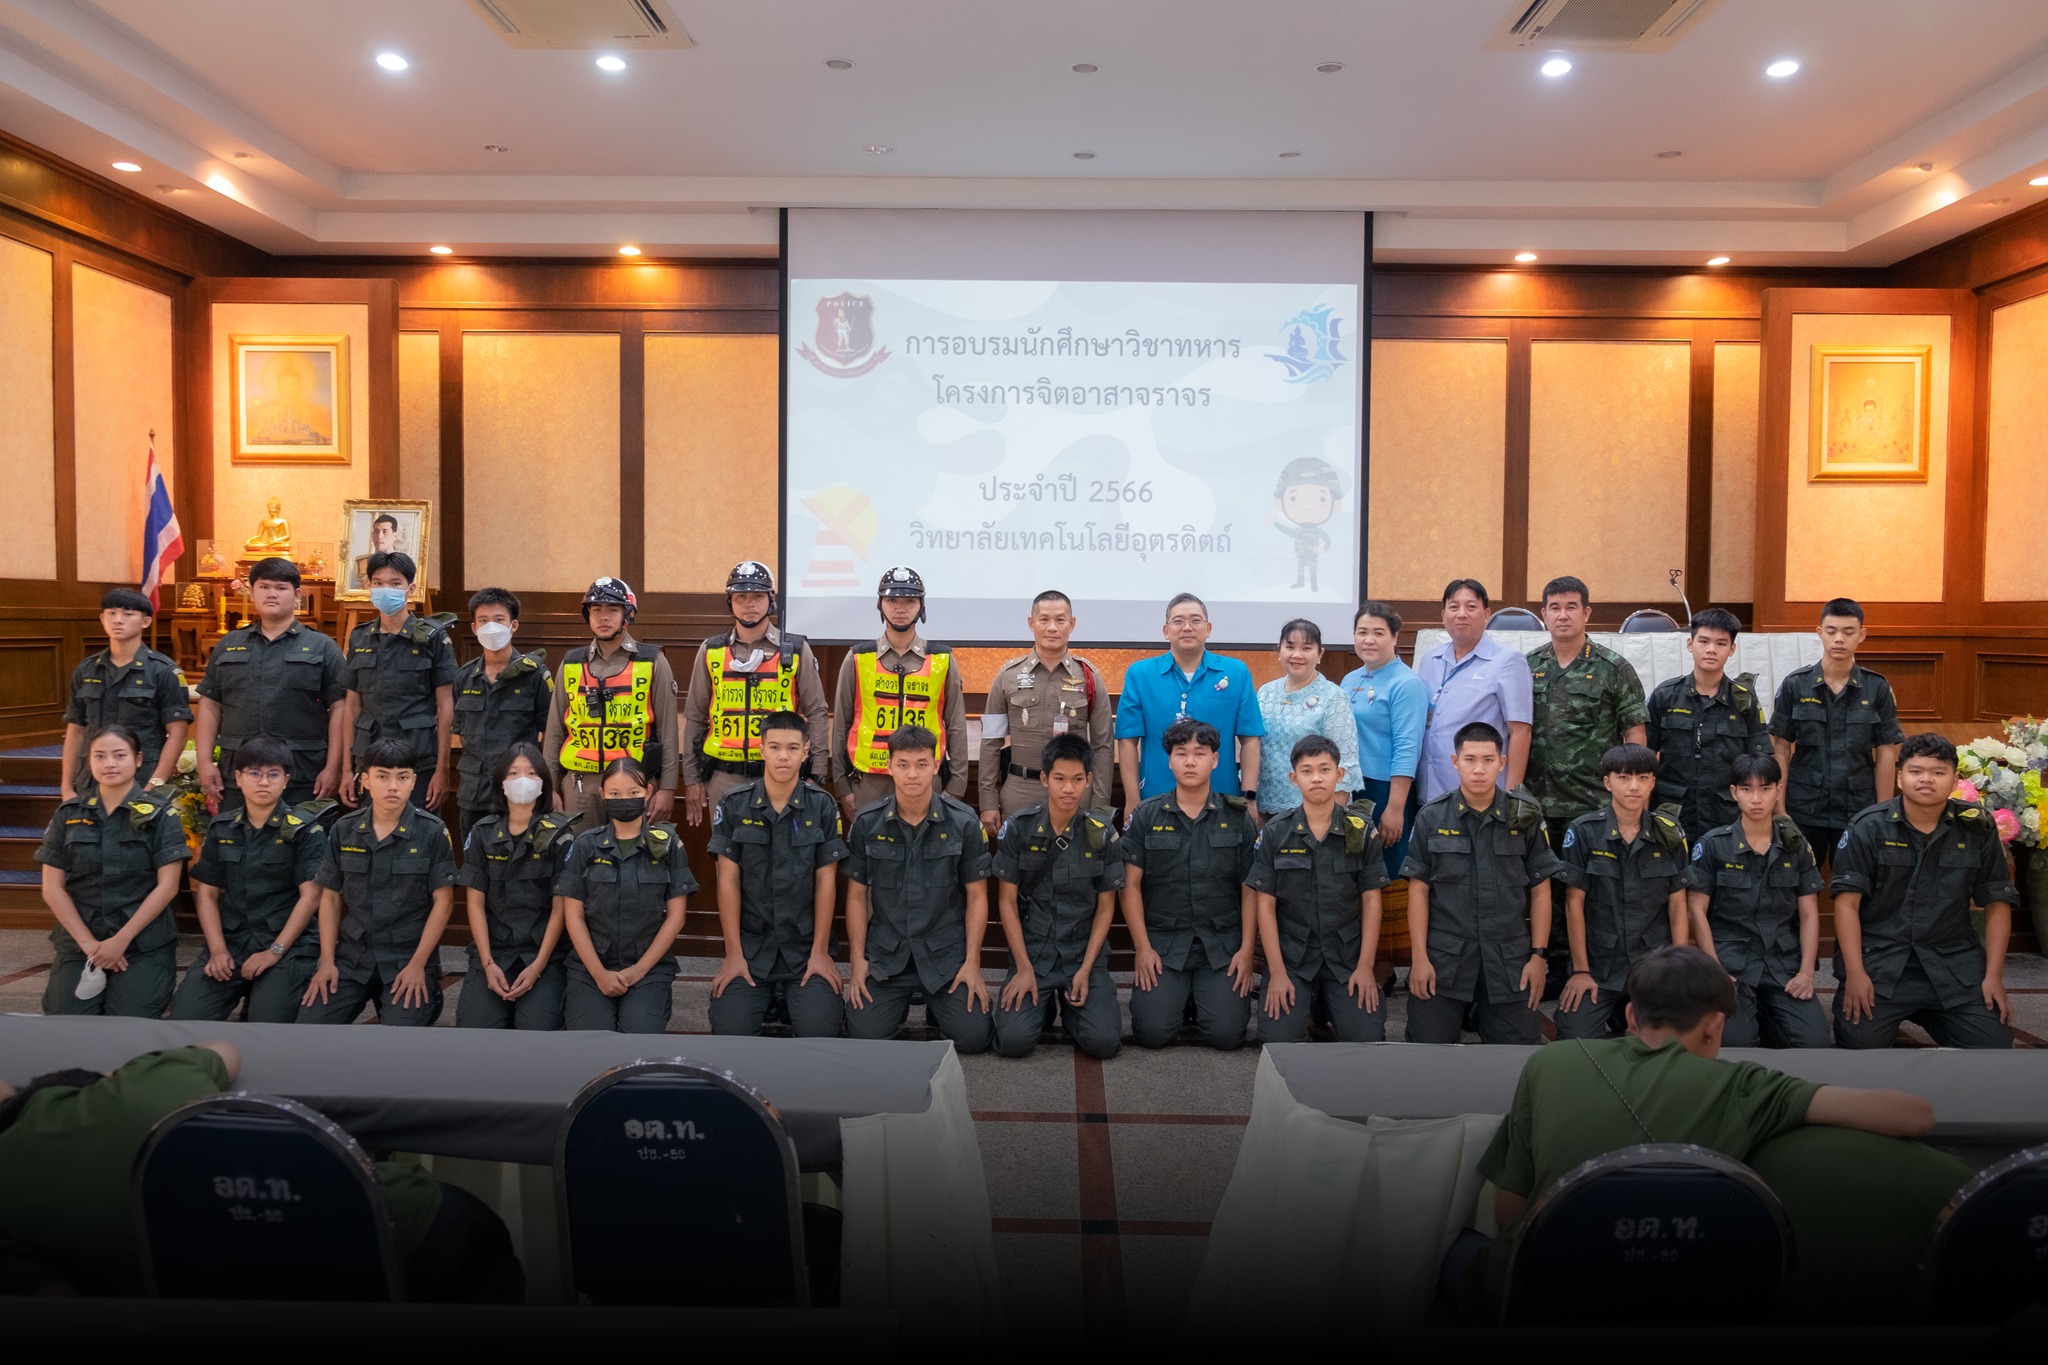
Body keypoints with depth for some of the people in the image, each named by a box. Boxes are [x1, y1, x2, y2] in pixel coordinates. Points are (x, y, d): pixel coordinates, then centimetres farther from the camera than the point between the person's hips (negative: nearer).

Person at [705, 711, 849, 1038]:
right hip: (751, 943, 0)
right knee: (731, 1029, -15)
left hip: (805, 945, 0)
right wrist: (733, 954, -6)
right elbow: (728, 881, -2)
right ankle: (766, 998, 18)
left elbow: (826, 881, -1)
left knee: (819, 1029, -16)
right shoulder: (733, 805, -2)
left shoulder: (822, 806, -2)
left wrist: (820, 952, -5)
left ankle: (792, 997, 18)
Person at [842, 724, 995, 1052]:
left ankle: (938, 1003, 22)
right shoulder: (867, 823, -2)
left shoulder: (963, 822, -5)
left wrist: (972, 962, -5)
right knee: (864, 1034, -13)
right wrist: (857, 959, -2)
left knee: (974, 1036, -12)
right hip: (885, 954, 1)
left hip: (947, 953, -1)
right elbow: (857, 895, 4)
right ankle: (899, 1002, 22)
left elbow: (977, 896, 0)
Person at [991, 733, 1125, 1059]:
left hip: (1085, 954, 1)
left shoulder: (1102, 833, -4)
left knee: (1104, 1042, -18)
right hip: (1031, 952, 0)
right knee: (1014, 1041, -19)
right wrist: (1024, 968, -9)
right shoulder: (1019, 828, -6)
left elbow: (1106, 907, 1)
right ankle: (1043, 1004, 16)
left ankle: (1070, 1006, 17)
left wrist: (1085, 970, -8)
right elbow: (1007, 901, -2)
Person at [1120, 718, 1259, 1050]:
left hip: (1223, 944, 0)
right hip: (1162, 942, 0)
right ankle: (1180, 994, 18)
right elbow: (1131, 886, 2)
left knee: (1226, 1034, -15)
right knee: (1152, 1032, -15)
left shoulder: (1237, 818, 5)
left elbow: (1250, 889, 4)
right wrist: (1142, 948, -6)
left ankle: (1204, 995, 18)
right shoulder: (1146, 816, 3)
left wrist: (1247, 949, -5)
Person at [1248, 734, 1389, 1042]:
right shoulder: (1275, 832, -3)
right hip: (1291, 954, 0)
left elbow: (1371, 901, 1)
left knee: (1366, 1037, -15)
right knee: (1278, 1037, -16)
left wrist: (1365, 967, -7)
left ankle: (1328, 1005, 17)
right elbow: (1265, 905, -3)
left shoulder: (1362, 830, -1)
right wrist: (1277, 972, -9)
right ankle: (1306, 1003, 17)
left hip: (1347, 953, 1)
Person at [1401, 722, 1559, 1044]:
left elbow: (1540, 891, 6)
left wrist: (1538, 956, 0)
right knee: (1428, 1044, -5)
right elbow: (1419, 890, 1)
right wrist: (1419, 957, -5)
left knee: (1521, 1047, -2)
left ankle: (1481, 1012, 23)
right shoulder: (1431, 818, 1)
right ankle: (1463, 1011, 22)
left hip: (1509, 957, 1)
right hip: (1443, 956, 0)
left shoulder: (1524, 817, 3)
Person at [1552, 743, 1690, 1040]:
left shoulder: (1669, 834, 2)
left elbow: (1677, 905, 4)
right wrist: (1580, 970, -7)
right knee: (1576, 1038, -16)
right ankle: (1612, 1014, 17)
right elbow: (1574, 903, -5)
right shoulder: (1583, 832, -6)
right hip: (1597, 963, -2)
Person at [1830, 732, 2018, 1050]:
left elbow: (1997, 905, 8)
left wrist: (1994, 976, 1)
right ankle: (1891, 1011, 16)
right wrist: (1855, 973, -17)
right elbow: (1847, 904, -9)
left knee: (1995, 1042, -11)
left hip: (1954, 962, 3)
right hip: (1878, 955, -3)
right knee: (1862, 1040, -18)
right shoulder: (1868, 827, -6)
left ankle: (1924, 1013, 18)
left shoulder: (1978, 829, 2)